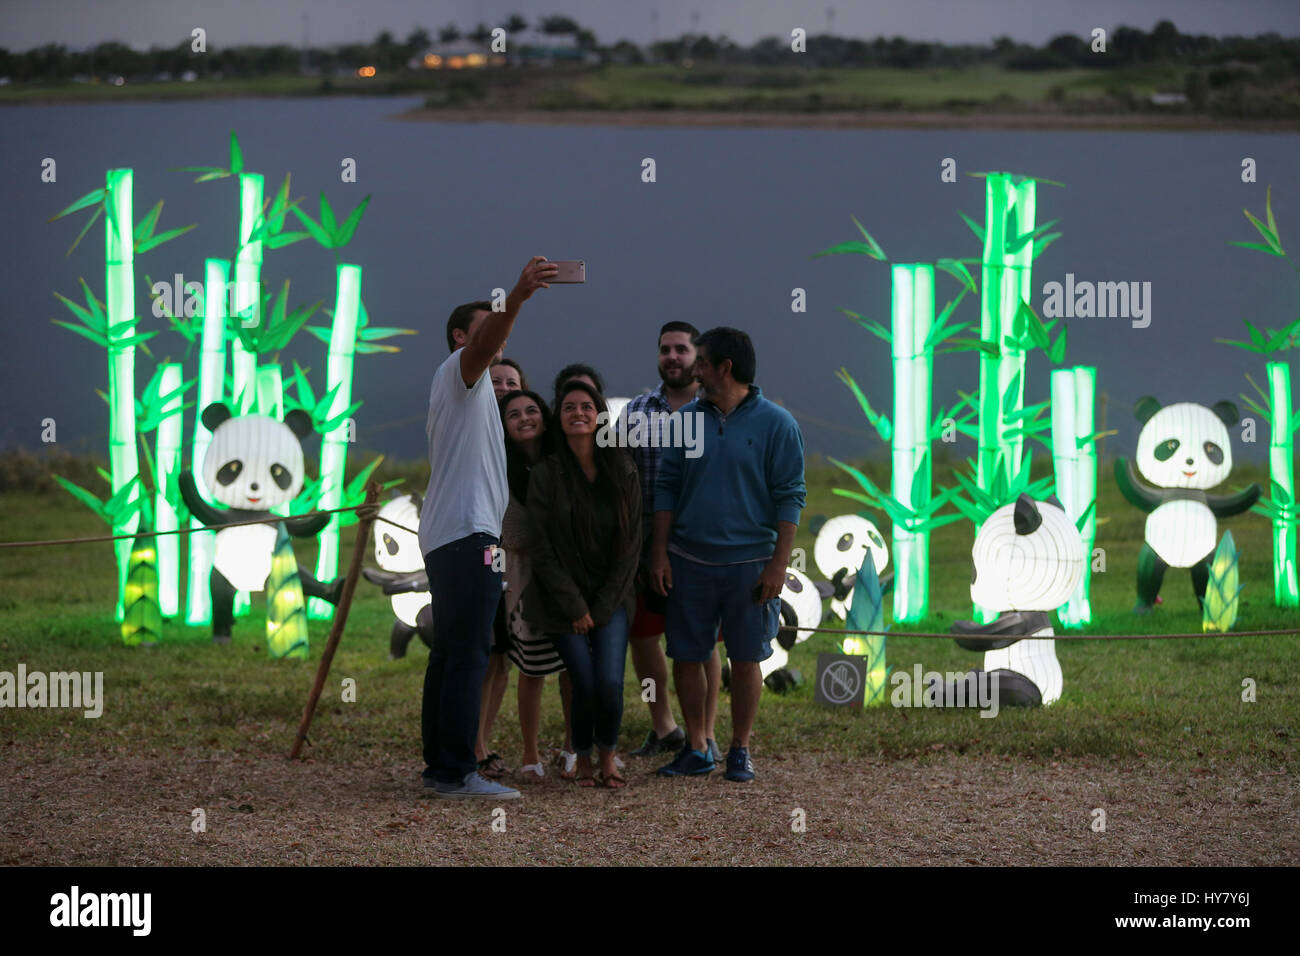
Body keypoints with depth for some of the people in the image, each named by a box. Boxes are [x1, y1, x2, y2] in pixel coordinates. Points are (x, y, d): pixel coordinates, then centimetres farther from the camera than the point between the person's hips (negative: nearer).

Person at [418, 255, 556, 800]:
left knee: (450, 653, 10)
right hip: (468, 533, -11)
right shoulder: (459, 369, -3)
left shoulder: (458, 385, 27)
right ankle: (457, 773, -17)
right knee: (468, 654, -13)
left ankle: (439, 766, 11)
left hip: (444, 538, 11)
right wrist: (517, 298, -44)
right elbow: (486, 345, -26)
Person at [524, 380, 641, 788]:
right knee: (585, 684, -14)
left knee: (610, 682, -15)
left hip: (611, 598, 1)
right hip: (562, 598, -1)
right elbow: (541, 548, -6)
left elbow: (631, 544, 3)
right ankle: (583, 760, 11)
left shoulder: (623, 472, 1)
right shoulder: (546, 475, -6)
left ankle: (608, 757, 10)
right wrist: (575, 607, -10)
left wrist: (602, 607, -4)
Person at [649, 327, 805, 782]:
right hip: (689, 561, 3)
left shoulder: (775, 424, -4)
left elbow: (789, 498, -4)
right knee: (686, 655, 5)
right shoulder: (687, 418, 7)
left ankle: (740, 750, 14)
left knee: (746, 659, 3)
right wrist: (660, 553, 3)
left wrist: (778, 565, -10)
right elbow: (666, 487, 11)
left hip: (750, 564, -3)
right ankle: (696, 749, 16)